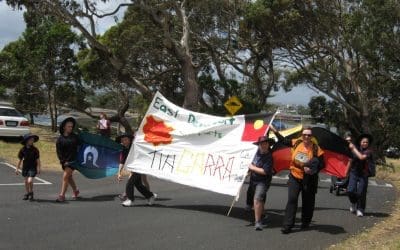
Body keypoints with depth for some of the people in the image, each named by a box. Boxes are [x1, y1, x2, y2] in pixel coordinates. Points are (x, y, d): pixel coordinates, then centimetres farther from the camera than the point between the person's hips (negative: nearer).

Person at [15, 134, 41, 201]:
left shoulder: (35, 149, -7)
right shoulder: (22, 150, -2)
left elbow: (38, 159, -4)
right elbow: (20, 159, 7)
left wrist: (38, 168, -8)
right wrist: (17, 168, 8)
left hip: (32, 167, -3)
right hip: (25, 167, 3)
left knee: (30, 181, -15)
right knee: (26, 181, 11)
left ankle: (31, 193, 9)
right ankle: (27, 194, 29)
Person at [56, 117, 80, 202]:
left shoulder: (75, 136, 1)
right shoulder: (60, 139, 0)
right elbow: (58, 151, -2)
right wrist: (63, 161, -10)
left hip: (73, 160, -3)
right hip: (65, 161, 3)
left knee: (65, 176, -12)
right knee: (69, 177, 16)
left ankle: (62, 195, -9)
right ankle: (75, 190, 38)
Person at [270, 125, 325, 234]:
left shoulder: (316, 148, -11)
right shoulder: (296, 143, -2)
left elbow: (321, 164, -8)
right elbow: (284, 141, 14)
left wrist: (313, 170, -25)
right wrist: (275, 131, 11)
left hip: (308, 179, -1)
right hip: (295, 176, 2)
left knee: (308, 201, 10)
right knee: (292, 199, -7)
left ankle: (305, 223, 31)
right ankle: (287, 225, -6)